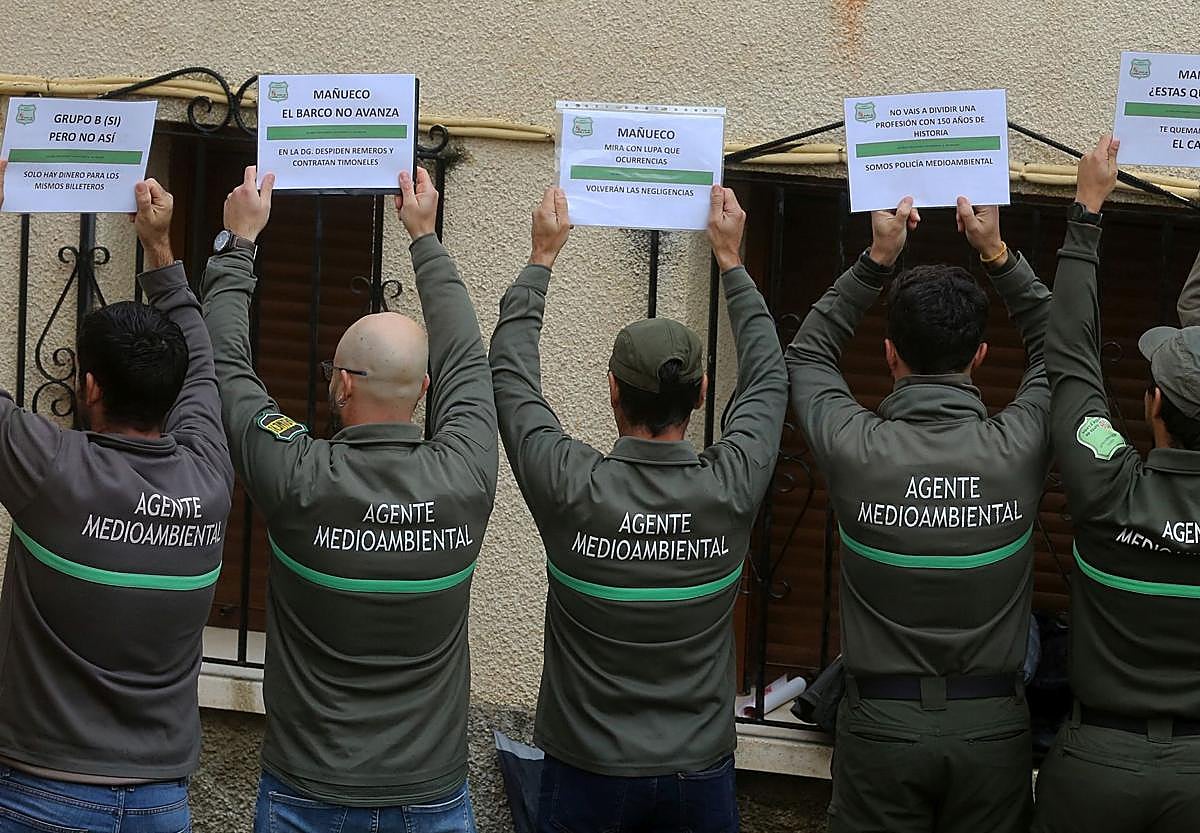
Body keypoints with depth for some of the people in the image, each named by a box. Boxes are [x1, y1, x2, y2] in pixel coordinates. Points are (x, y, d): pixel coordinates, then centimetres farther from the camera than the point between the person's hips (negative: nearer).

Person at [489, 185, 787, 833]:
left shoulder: (570, 488, -19)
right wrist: (730, 261, 16)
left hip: (586, 774, -1)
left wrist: (542, 256, 9)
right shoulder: (732, 488, -14)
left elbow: (510, 372, -1)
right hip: (700, 773, 1)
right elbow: (768, 379, 6)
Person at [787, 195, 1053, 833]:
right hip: (993, 729, 1)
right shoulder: (1017, 447, -10)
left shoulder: (855, 449, -13)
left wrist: (877, 260, 8)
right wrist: (998, 256, 9)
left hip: (881, 726, -1)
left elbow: (806, 354, 10)